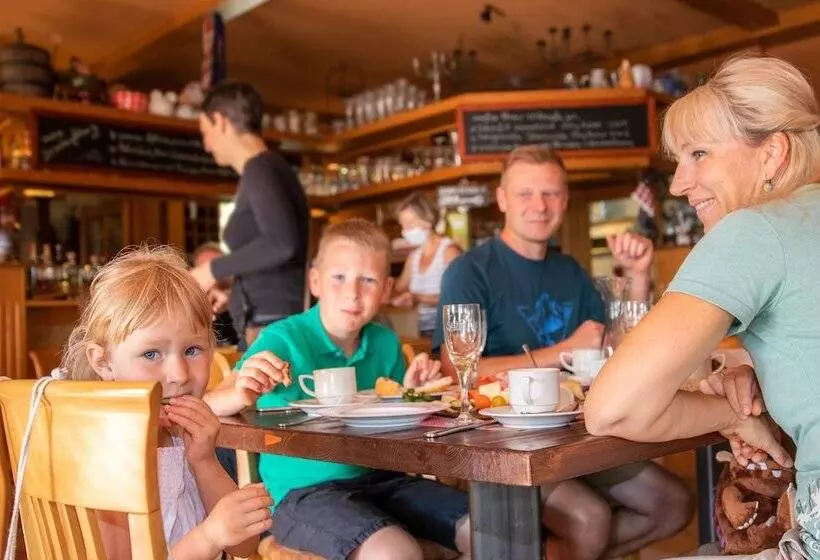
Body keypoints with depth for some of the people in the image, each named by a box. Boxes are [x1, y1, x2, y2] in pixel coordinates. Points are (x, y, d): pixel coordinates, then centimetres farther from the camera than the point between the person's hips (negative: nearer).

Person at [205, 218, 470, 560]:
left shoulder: (385, 343, 5)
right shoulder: (283, 340, -12)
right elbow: (207, 407, -19)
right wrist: (241, 394, -41)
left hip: (378, 480, 6)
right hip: (302, 492, -6)